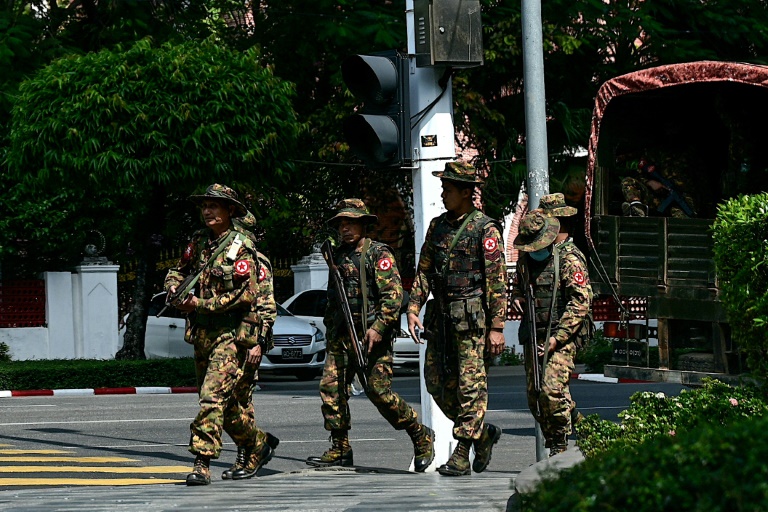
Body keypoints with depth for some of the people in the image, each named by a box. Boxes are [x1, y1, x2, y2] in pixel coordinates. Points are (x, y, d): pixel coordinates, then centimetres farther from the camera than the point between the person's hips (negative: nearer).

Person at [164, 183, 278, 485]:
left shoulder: (241, 248, -9)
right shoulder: (199, 242, 11)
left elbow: (245, 294, -15)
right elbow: (179, 271, 26)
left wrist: (200, 303, -14)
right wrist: (174, 286, 2)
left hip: (233, 335, -7)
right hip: (202, 334, 7)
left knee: (213, 395, -17)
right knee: (229, 403, 14)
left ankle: (202, 463, -20)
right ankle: (258, 444, 32)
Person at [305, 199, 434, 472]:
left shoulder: (378, 254, -5)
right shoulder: (338, 256, 17)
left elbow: (394, 293, -14)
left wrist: (378, 327, -21)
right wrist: (330, 331, 19)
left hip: (374, 335, -7)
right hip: (342, 336, 7)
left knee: (378, 391, -10)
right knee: (330, 387, -3)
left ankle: (421, 436, 7)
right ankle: (340, 450, 2)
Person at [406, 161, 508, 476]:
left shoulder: (485, 229, -6)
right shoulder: (437, 226, 13)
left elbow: (497, 282, -9)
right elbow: (424, 271, 17)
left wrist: (497, 327, -13)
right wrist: (413, 309, 4)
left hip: (472, 318, -7)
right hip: (440, 317, 7)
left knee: (471, 385, -6)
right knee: (438, 383, 7)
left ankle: (462, 455, -5)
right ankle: (483, 433, 23)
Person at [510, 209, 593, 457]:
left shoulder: (569, 258, -10)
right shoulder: (526, 258, 12)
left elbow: (581, 302, -14)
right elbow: (518, 287, 30)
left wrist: (557, 338, -18)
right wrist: (516, 299, 4)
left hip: (563, 336, -7)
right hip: (534, 336, 7)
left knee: (552, 389, -19)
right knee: (534, 396, 4)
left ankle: (560, 448, -8)